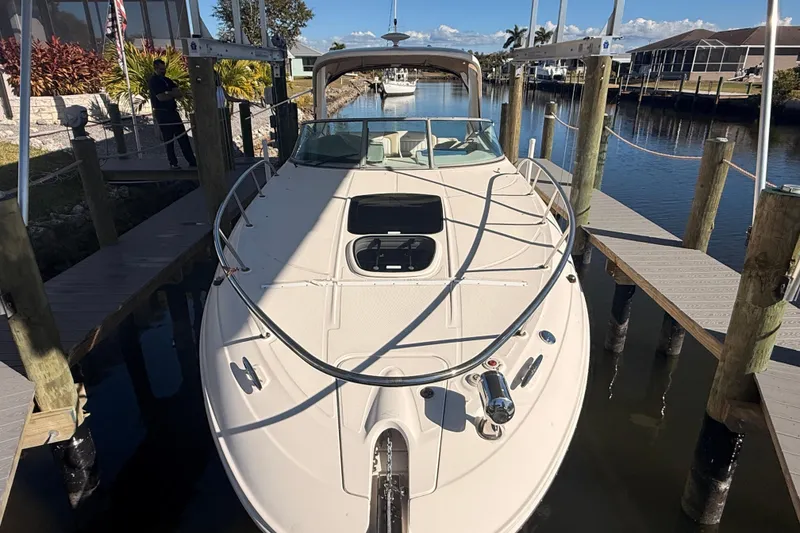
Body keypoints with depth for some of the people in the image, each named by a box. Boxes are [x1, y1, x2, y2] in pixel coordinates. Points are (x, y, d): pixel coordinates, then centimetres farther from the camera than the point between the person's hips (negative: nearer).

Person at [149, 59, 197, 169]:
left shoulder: (167, 80, 14)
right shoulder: (154, 81, -8)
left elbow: (180, 94, 4)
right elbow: (161, 97, -19)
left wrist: (168, 93, -14)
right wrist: (174, 94, -3)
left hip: (172, 112, 7)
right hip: (162, 113, -7)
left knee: (183, 137, 4)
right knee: (169, 139, -1)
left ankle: (192, 161, 5)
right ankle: (173, 163, 6)